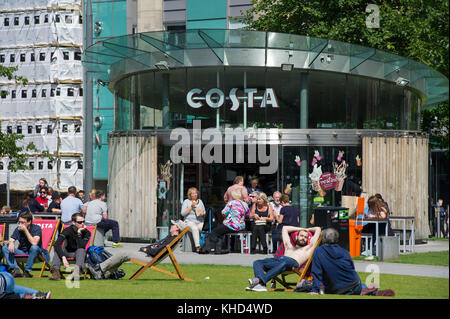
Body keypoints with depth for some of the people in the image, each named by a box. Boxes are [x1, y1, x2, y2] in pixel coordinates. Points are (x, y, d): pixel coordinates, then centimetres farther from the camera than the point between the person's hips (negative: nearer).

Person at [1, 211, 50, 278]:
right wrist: (11, 243, -28)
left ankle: (27, 271, -28)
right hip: (22, 252, 4)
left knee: (34, 248, -39)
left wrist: (25, 230, -27)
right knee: (5, 248, -15)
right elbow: (11, 240, -3)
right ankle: (15, 270, -26)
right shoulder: (18, 229, 0)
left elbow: (34, 243, -28)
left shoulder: (36, 228, -13)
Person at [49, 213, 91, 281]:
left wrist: (79, 233, -30)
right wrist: (63, 258, -43)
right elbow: (57, 244, -31)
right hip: (67, 252, 1)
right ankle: (55, 269, -47)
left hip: (78, 254, 0)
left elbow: (81, 247, -28)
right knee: (59, 247, -30)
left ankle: (77, 269, -59)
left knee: (81, 250, -35)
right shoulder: (67, 230, -16)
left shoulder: (86, 233, -14)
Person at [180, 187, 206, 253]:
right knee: (194, 228, -38)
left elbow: (204, 212, 25)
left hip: (200, 222, 3)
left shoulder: (200, 201, 20)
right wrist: (191, 207, -8)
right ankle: (197, 246, -46)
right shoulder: (186, 202, 9)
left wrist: (202, 214, 0)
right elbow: (183, 213, 0)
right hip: (190, 221, -3)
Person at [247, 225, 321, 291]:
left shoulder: (308, 248, 31)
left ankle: (259, 280, -60)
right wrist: (301, 229, 57)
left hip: (293, 262, -5)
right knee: (257, 262, -20)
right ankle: (261, 285, -46)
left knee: (284, 263, -42)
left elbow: (318, 229, 34)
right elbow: (285, 228, 53)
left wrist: (308, 230, 51)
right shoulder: (289, 247, 41)